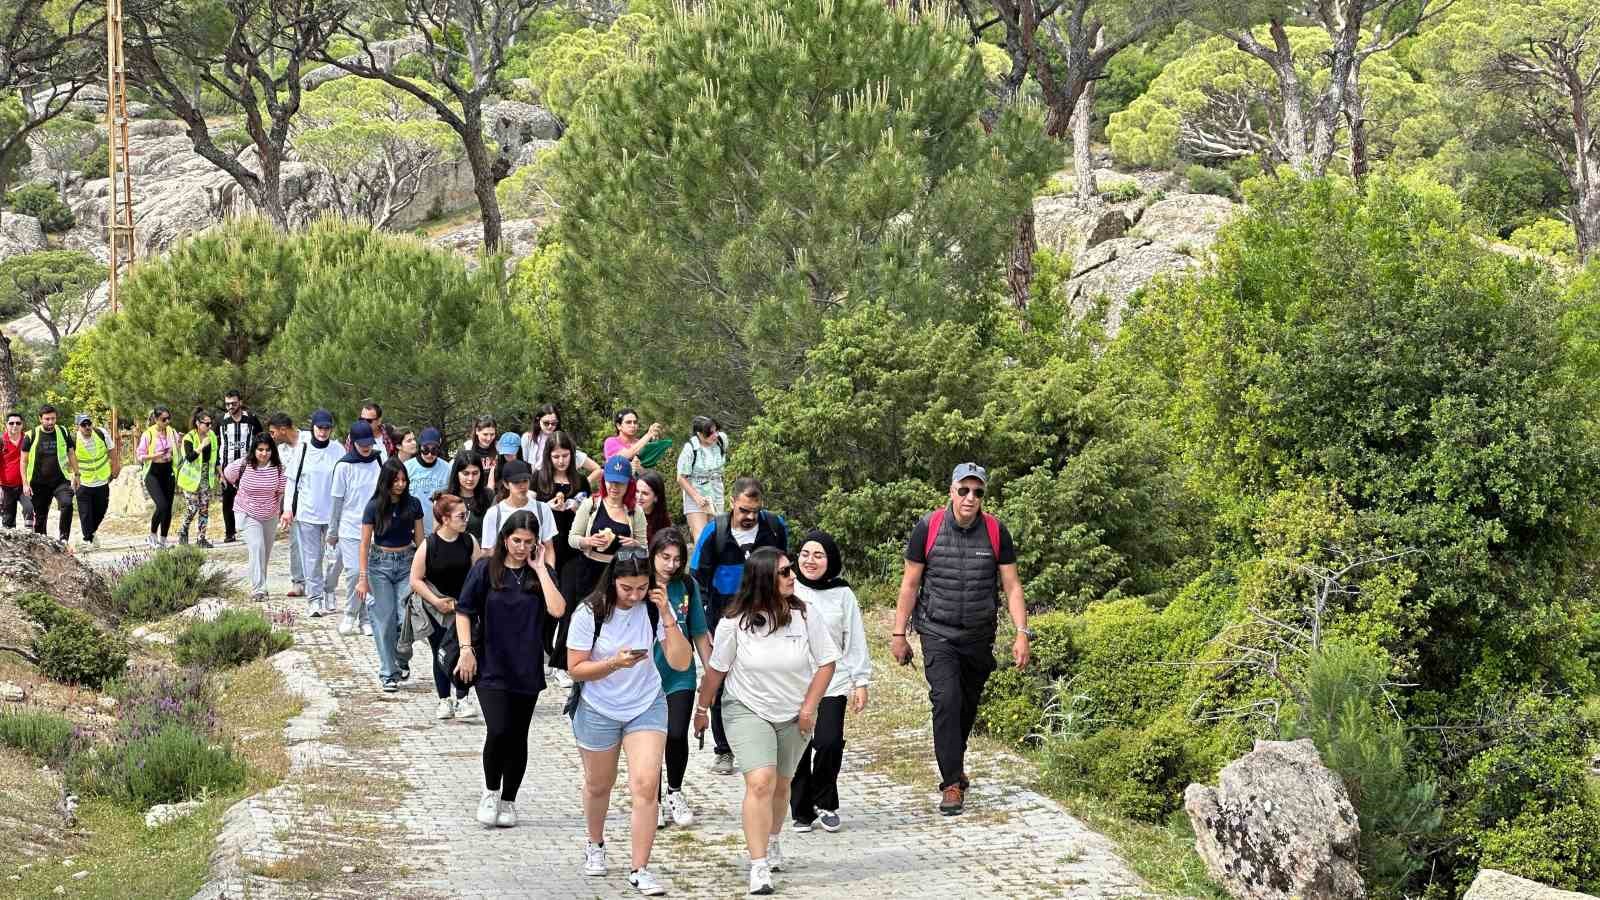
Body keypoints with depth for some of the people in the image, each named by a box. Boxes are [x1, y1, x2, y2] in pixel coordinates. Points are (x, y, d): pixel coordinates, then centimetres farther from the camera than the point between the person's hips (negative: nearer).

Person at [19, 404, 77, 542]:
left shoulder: (64, 433, 2)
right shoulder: (31, 436, -2)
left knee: (67, 504, -26)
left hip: (61, 481, 0)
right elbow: (24, 461, 3)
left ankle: (64, 538, -19)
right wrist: (25, 483, -3)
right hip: (39, 483, 0)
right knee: (40, 517, 7)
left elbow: (72, 454, 11)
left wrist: (76, 475, 5)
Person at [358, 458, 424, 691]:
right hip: (380, 563, -1)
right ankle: (388, 674, 8)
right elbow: (365, 544, -4)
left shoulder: (413, 504, -1)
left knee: (406, 617, -9)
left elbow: (420, 539, 7)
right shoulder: (374, 506, -7)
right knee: (385, 619, -1)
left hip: (407, 563, 1)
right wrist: (362, 577, -9)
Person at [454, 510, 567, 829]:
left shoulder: (540, 573, 3)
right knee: (499, 731, -16)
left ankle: (508, 800, 23)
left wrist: (539, 568, -10)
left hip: (527, 671, 2)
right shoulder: (485, 569, -1)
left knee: (518, 738, 8)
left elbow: (557, 609, -13)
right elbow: (463, 611, 2)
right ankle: (490, 791, 8)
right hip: (491, 668, -2)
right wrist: (466, 649, -7)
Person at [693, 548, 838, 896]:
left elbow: (826, 662, -1)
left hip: (793, 715, 3)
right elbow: (716, 669, -3)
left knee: (780, 784, 17)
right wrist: (702, 709, 6)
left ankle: (772, 841, 44)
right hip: (747, 710, -3)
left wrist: (809, 707, -5)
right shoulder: (735, 622, -16)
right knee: (760, 783, -17)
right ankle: (759, 867, -16)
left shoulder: (804, 616, -11)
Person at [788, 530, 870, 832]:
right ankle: (802, 811, 17)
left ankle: (825, 803, 8)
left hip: (832, 683, 0)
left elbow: (856, 641, 7)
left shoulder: (842, 594, 4)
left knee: (829, 743, -14)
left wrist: (861, 682, 5)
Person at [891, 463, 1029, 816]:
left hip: (979, 637, 3)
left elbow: (1011, 585, 0)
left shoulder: (996, 532, -3)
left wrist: (1022, 633, -9)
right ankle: (952, 784, -14)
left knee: (968, 707, 12)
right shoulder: (928, 528, -7)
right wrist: (899, 634, 0)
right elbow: (910, 584, 0)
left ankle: (954, 764, 36)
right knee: (946, 701, -17)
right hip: (938, 634, -2)